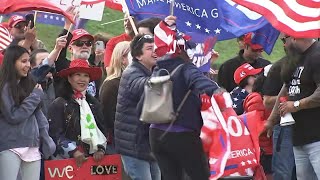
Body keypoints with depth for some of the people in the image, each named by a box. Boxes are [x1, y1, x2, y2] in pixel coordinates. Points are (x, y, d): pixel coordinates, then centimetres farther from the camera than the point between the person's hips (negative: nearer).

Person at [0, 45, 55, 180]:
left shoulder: (29, 85, 11)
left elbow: (38, 113, 14)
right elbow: (13, 116, -12)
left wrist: (46, 140, 6)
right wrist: (35, 96, -7)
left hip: (33, 146, 6)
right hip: (11, 147, -6)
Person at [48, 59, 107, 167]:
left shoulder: (93, 103, 16)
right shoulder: (59, 105, -1)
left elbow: (101, 129, 16)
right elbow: (56, 134, -8)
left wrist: (100, 149, -1)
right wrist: (74, 151, -17)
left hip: (94, 158, 4)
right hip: (67, 158, -4)